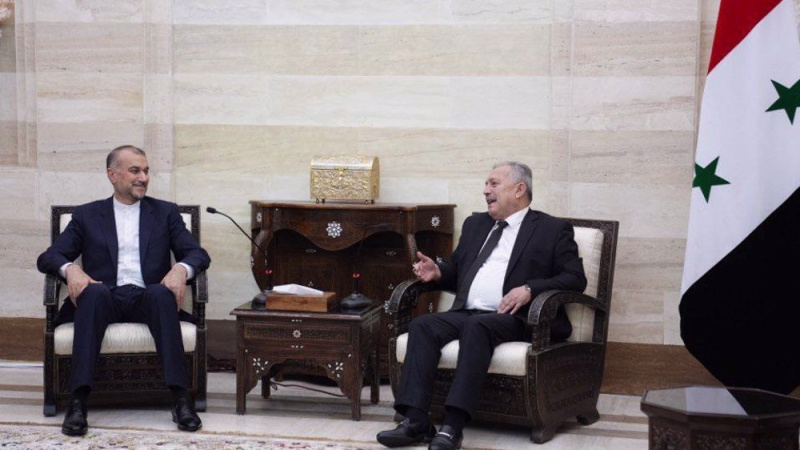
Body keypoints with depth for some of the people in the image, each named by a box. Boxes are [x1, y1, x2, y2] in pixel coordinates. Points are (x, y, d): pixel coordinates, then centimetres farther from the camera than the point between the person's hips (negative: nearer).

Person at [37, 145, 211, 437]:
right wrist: (70, 269, -15)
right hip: (103, 300, 0)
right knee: (94, 292, -36)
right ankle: (78, 400, -43)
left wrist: (181, 269, -16)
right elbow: (48, 258, 9)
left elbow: (199, 255, 9)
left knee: (161, 293, -35)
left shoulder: (166, 213, 19)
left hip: (148, 299, 0)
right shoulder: (87, 215, 18)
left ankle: (181, 398, -41)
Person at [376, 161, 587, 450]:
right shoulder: (475, 224, 27)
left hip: (513, 318, -5)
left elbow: (575, 278, -2)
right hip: (466, 314, 6)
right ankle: (415, 422, -31)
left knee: (477, 326, -37)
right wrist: (437, 272, 9)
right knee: (422, 326, -23)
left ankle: (453, 426, -41)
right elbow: (458, 270, 33)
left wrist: (530, 289, -17)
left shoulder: (553, 230, 8)